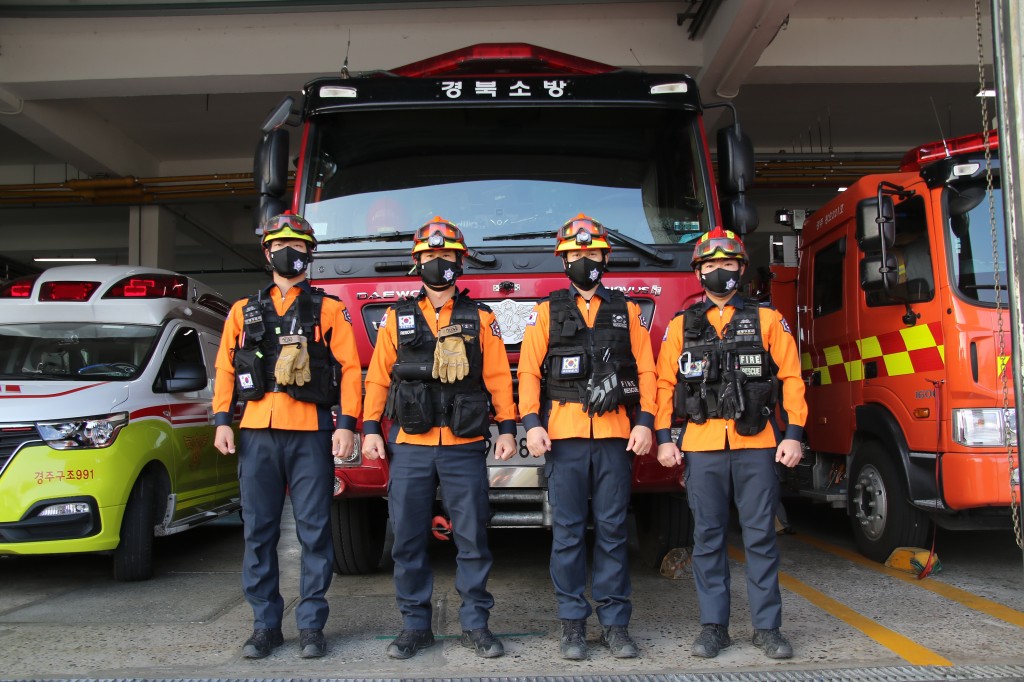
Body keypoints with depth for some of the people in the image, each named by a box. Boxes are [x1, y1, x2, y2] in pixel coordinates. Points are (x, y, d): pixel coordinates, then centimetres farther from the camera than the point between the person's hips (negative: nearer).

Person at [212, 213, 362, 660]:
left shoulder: (328, 309, 9)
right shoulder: (244, 312, 17)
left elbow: (349, 368, 3)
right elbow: (225, 368, 14)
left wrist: (346, 424, -7)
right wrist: (222, 420, 2)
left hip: (311, 433, -2)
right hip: (256, 433, 3)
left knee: (314, 531, 0)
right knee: (259, 532, 5)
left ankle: (311, 625, 10)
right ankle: (265, 624, 15)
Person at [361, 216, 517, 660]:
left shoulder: (480, 319, 8)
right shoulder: (398, 318, 11)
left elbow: (498, 377, 4)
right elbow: (378, 377, 9)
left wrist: (507, 428, -3)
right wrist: (371, 428, 2)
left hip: (465, 448, -1)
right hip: (410, 448, 1)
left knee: (472, 539, 3)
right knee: (408, 541, 5)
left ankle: (475, 625, 16)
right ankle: (415, 625, 18)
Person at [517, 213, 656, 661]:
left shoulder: (626, 311, 13)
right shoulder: (547, 311, 11)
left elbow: (646, 371, 8)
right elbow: (529, 371, 4)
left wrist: (645, 421, -4)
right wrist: (531, 423, -8)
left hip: (616, 436, 1)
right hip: (564, 435, -1)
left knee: (612, 531, 4)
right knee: (568, 532, 2)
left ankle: (615, 624, 13)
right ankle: (573, 624, 12)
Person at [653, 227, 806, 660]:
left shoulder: (767, 320, 7)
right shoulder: (680, 327, 10)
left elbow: (792, 378, 5)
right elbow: (664, 385, 8)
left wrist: (794, 434, -3)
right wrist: (663, 438, 0)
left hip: (756, 444, -1)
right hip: (701, 446, 1)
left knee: (760, 536, 3)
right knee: (708, 538, 6)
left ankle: (767, 627, 14)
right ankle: (713, 625, 16)